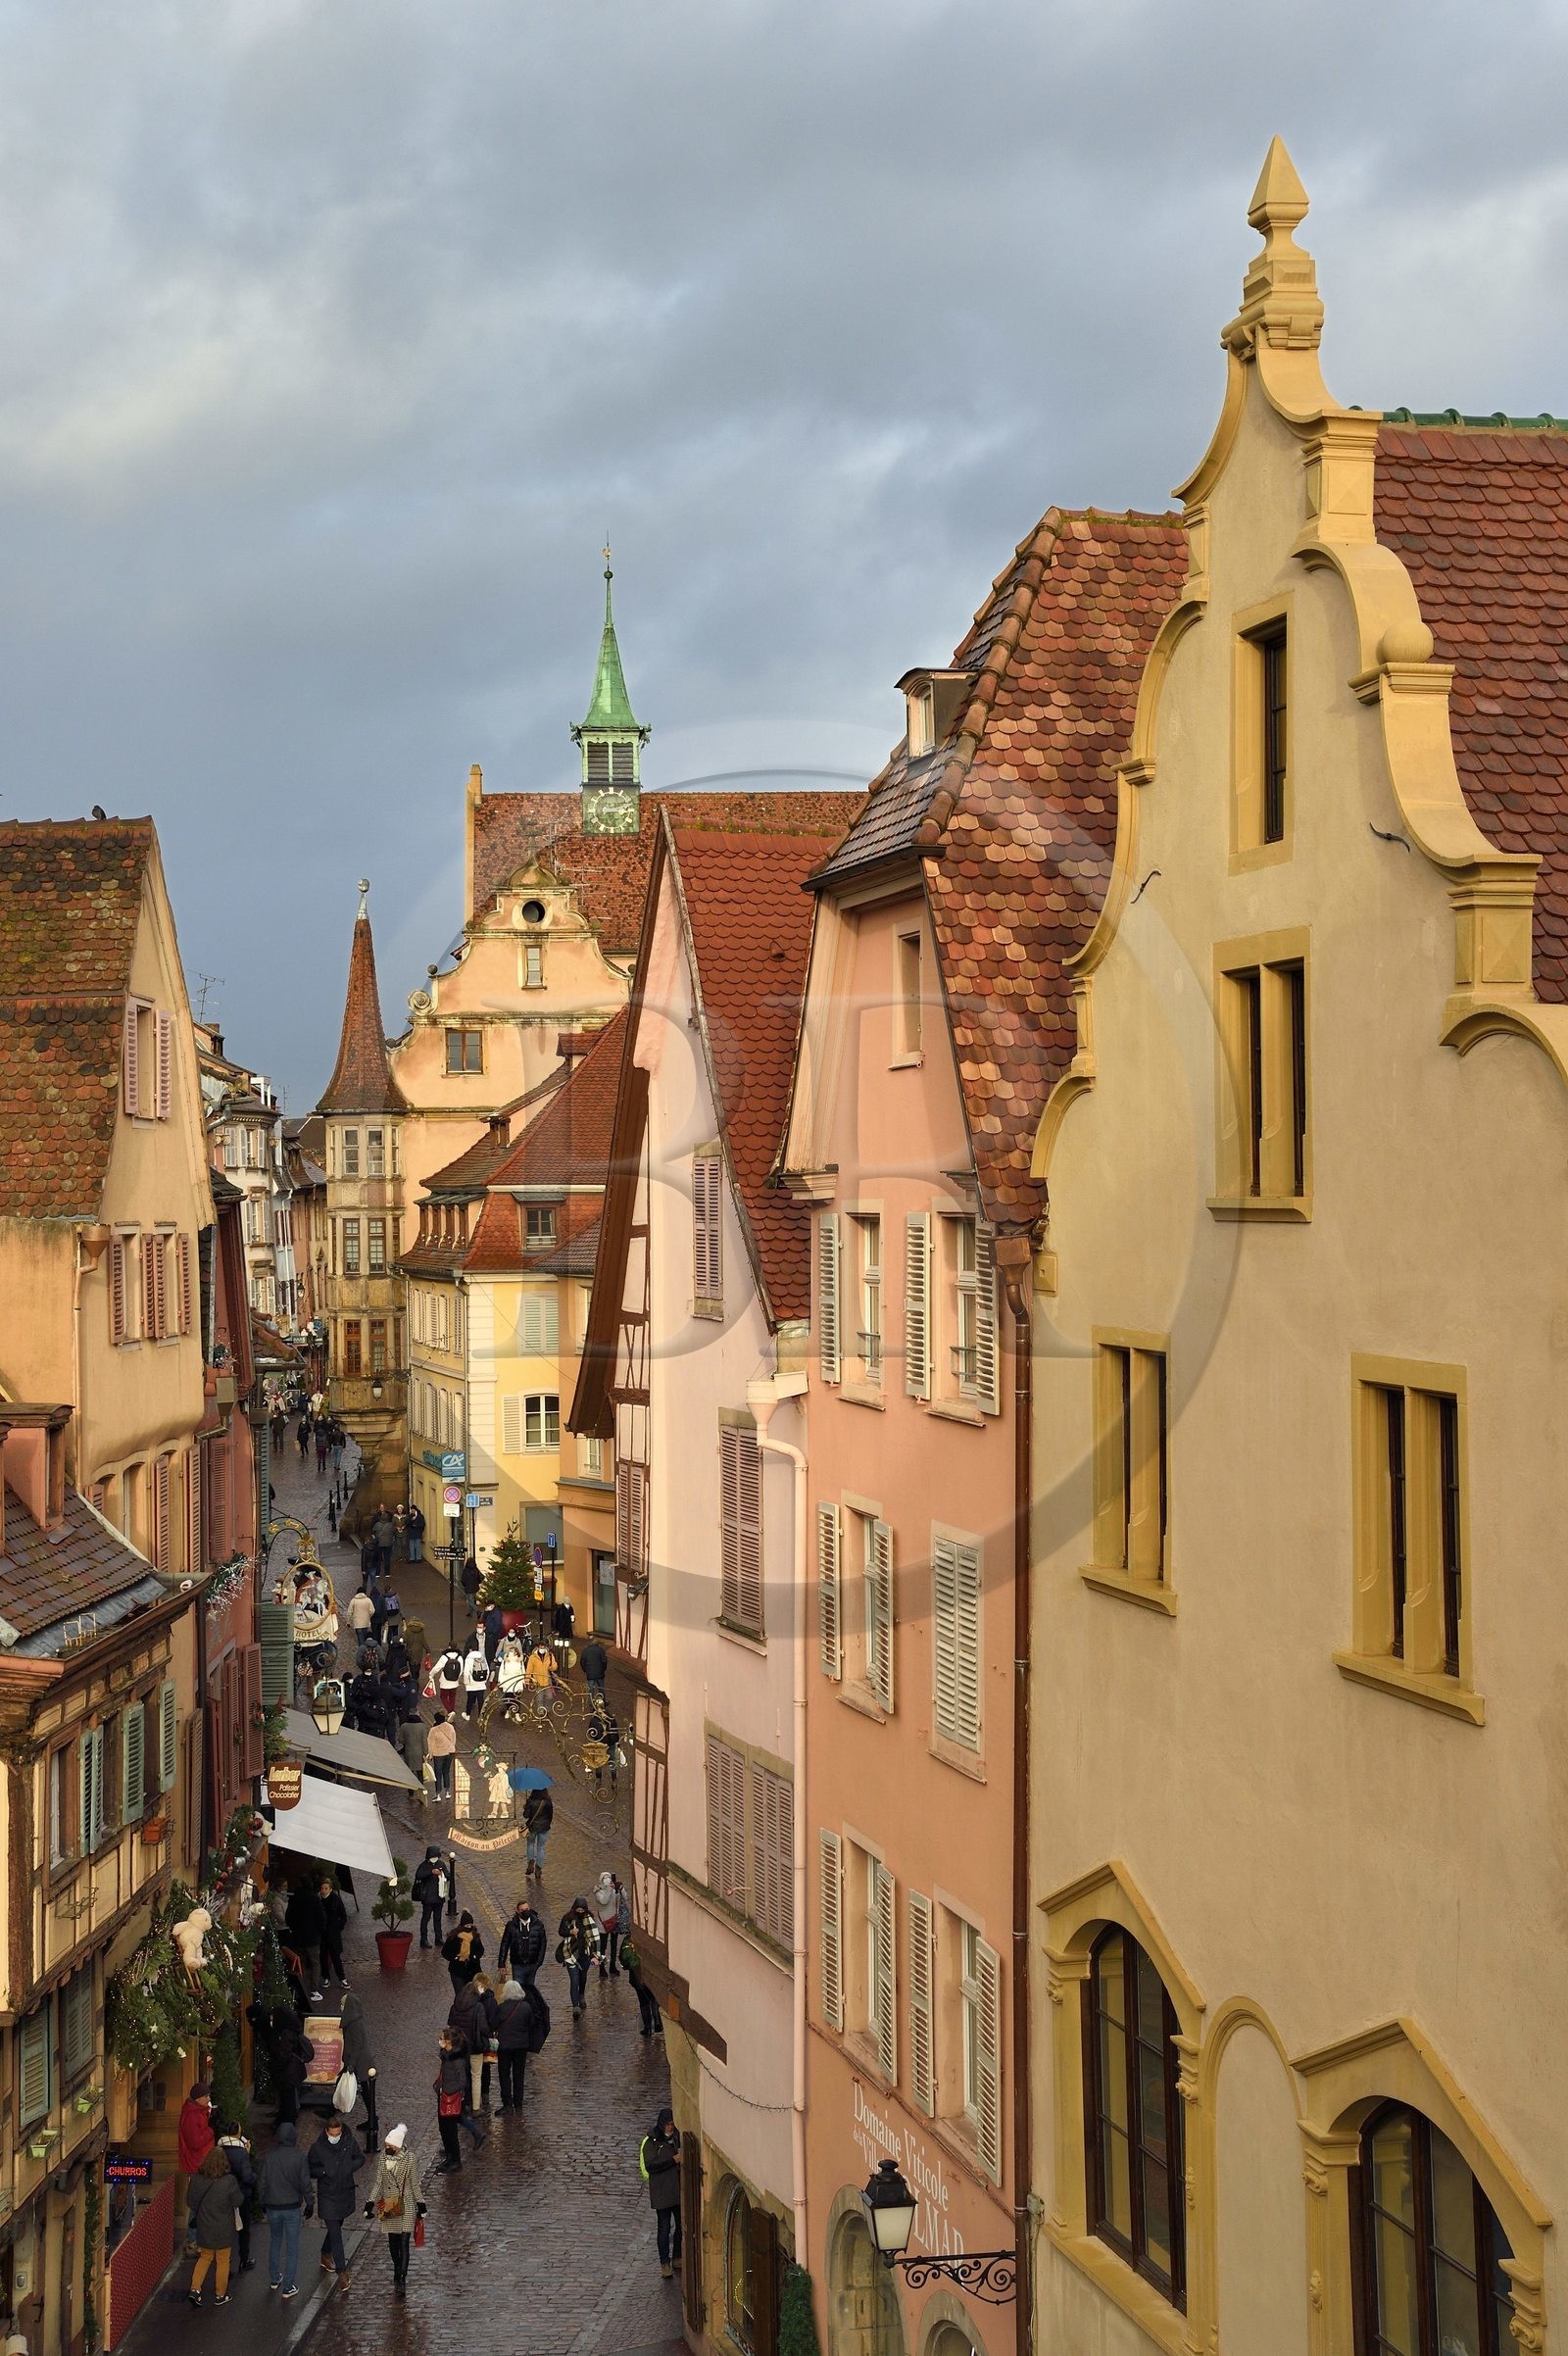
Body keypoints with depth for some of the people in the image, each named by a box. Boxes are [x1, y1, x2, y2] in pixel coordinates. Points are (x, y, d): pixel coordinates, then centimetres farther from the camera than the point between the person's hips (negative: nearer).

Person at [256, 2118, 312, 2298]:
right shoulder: (299, 2158, -14)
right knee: (292, 2247, 7)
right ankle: (289, 2287, 9)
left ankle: (274, 2279, 34)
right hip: (292, 2207, -3)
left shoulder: (268, 2156, -7)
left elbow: (261, 2182, -2)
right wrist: (308, 2203, 4)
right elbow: (305, 2183, -11)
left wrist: (263, 2202, 13)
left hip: (272, 2207, 3)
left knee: (275, 2241, 24)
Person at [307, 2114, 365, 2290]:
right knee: (335, 2232, -6)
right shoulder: (318, 2148, -16)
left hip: (345, 2193, 4)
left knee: (336, 2226, 22)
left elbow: (360, 2158, 5)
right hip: (327, 2195, -4)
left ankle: (325, 2255, 46)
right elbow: (310, 2170, -7)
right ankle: (341, 2271, -2)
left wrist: (350, 2167, -14)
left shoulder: (349, 2142, -9)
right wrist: (324, 2172, -25)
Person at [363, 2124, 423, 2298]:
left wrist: (420, 2205, 0)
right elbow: (378, 2183, 7)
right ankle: (397, 2270, 32)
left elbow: (415, 2183, -2)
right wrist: (370, 2203, 3)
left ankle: (401, 2281, -9)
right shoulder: (383, 2158, -1)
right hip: (388, 2205, 4)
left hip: (406, 2205, -4)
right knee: (392, 2242, 12)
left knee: (404, 2243, -8)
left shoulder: (409, 2158, -10)